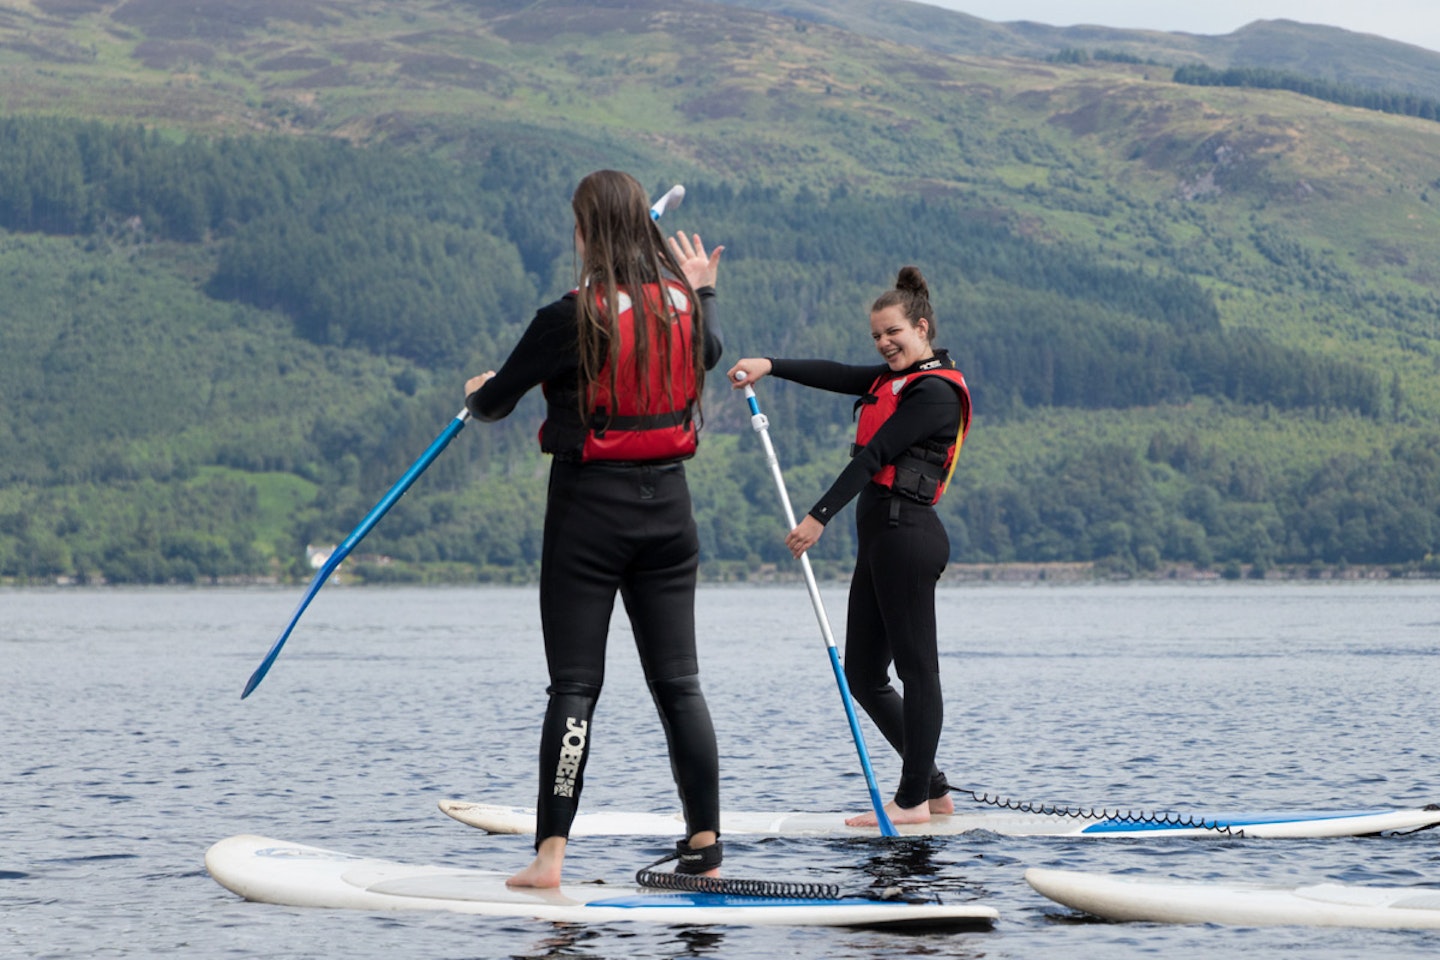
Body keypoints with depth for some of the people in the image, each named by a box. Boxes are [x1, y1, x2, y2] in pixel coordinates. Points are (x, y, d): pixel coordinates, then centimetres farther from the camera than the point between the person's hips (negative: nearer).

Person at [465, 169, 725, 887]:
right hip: (668, 504, 5)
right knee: (678, 682, 8)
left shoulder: (572, 317, -14)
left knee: (574, 685, -3)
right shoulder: (682, 303, 2)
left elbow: (494, 398, -2)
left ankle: (550, 854, -7)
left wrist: (477, 394, 21)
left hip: (590, 504, -4)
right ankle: (705, 846, 8)